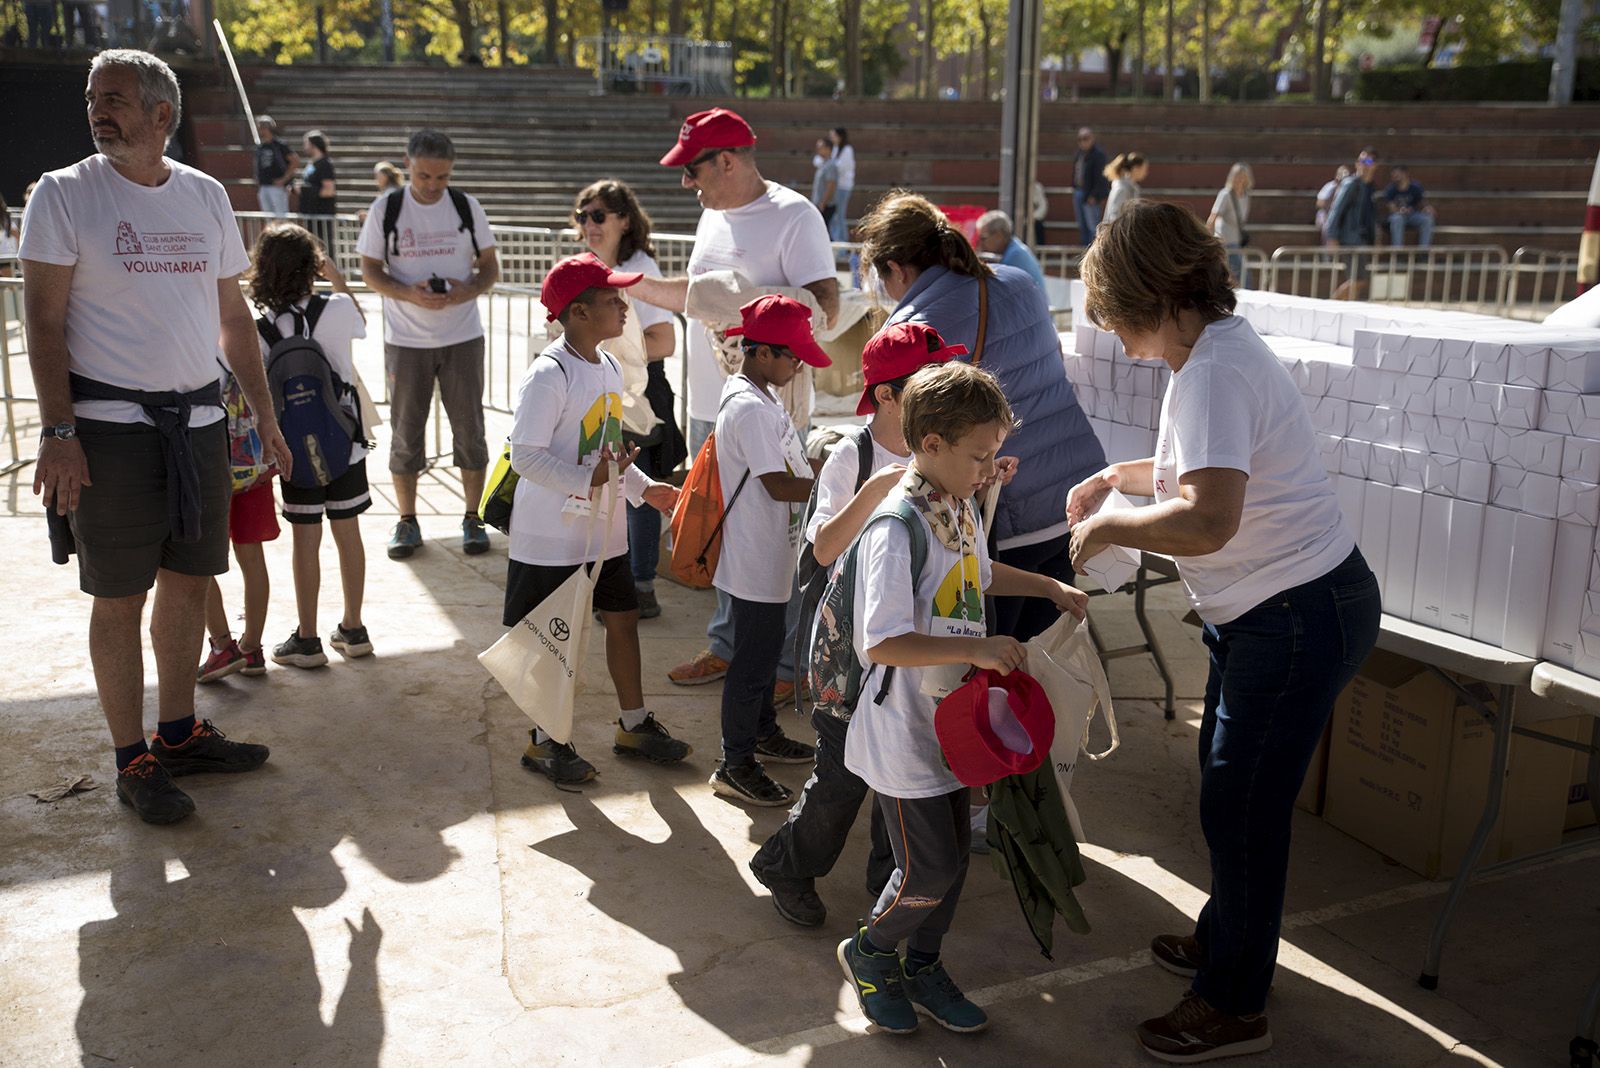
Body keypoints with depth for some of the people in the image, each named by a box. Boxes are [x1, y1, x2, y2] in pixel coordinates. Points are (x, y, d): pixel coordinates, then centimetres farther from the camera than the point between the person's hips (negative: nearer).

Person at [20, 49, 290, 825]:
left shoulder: (206, 196, 8)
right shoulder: (64, 194, -4)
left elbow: (232, 315, 14)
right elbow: (44, 321, -7)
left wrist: (265, 418, 11)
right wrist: (58, 432, -16)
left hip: (200, 421, 5)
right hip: (110, 426, -4)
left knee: (189, 580, 12)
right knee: (120, 598, 1)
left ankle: (178, 732, 28)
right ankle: (132, 762, 13)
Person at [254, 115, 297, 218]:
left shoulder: (279, 145, -7)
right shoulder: (259, 147, 12)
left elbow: (296, 161, -10)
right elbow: (257, 169, 20)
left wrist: (284, 179, -12)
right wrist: (258, 188, 14)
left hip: (277, 187, -7)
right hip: (263, 188, 7)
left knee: (281, 217, -7)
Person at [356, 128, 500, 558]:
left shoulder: (467, 207, 1)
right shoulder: (385, 209, -2)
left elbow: (490, 266, 6)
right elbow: (370, 271, 0)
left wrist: (468, 291, -16)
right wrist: (409, 294, -18)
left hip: (463, 336, 1)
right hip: (405, 340, 0)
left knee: (469, 429, 4)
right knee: (405, 432, 5)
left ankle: (473, 518, 17)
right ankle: (407, 521, 18)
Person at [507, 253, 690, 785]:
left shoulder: (609, 367, 8)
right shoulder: (548, 375, -20)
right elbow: (526, 456, -23)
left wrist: (642, 487, 11)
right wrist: (590, 480, -30)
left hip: (604, 530, 8)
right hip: (551, 534, -8)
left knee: (623, 618, 15)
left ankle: (634, 724, 32)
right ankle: (545, 741, 22)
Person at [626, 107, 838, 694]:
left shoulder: (793, 215, -11)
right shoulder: (713, 214, 15)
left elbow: (825, 304, -18)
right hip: (708, 406, 9)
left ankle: (785, 663, 9)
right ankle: (727, 644, 30)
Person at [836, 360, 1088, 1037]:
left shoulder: (963, 509, 5)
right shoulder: (897, 528, -24)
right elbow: (882, 644, -31)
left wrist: (1050, 587, 18)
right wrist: (977, 649, -31)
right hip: (903, 728, -9)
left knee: (955, 853, 16)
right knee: (929, 868, 0)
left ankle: (922, 965, 36)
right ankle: (869, 952, 27)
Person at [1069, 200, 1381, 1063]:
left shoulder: (1214, 371, -24)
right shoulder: (1218, 349, 9)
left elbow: (1208, 520, -37)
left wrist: (1110, 526, -22)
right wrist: (1118, 477, 16)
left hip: (1298, 619, -10)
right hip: (1269, 611, 10)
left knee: (1240, 807, 1)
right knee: (1230, 788, 22)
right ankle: (1225, 937, 42)